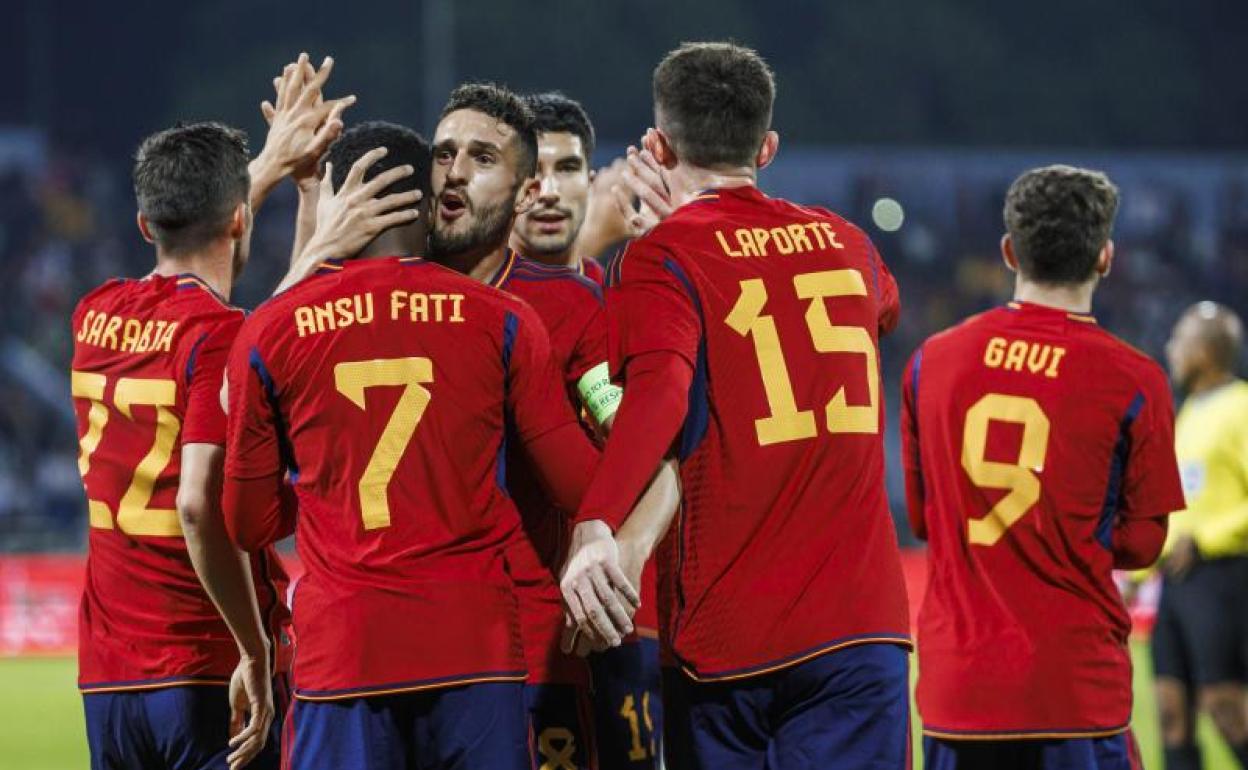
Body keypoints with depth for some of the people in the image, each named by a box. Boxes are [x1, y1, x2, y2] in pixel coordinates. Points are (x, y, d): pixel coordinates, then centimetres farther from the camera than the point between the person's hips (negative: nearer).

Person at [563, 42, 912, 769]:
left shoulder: (661, 259, -3)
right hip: (860, 621, 3)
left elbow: (658, 391, -24)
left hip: (721, 634, -3)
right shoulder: (847, 245, 13)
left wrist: (597, 528, -37)